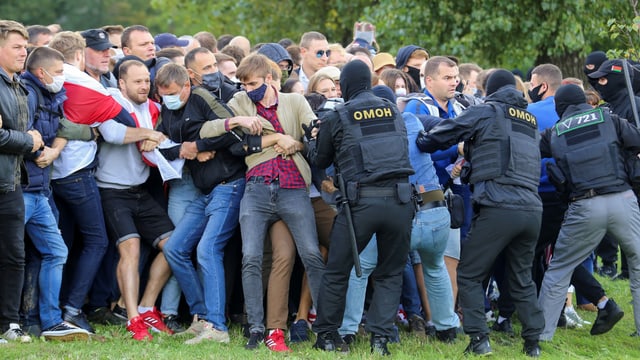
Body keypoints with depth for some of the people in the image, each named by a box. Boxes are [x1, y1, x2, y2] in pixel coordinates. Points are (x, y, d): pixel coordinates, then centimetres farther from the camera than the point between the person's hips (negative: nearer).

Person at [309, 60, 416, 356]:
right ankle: (380, 337, 1)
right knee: (390, 273, 11)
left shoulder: (336, 118, 2)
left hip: (361, 200, -2)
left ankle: (326, 334, 17)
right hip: (400, 198, 2)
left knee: (337, 271, 11)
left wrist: (308, 141, 35)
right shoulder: (394, 111, 12)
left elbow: (320, 161, 14)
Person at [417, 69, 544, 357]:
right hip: (532, 209, 6)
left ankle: (479, 339, -4)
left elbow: (439, 136, 4)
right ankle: (533, 342, 14)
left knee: (469, 275, 4)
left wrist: (420, 142, 23)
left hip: (498, 207, -6)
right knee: (522, 279, 18)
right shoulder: (530, 121, 23)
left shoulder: (485, 112, 4)